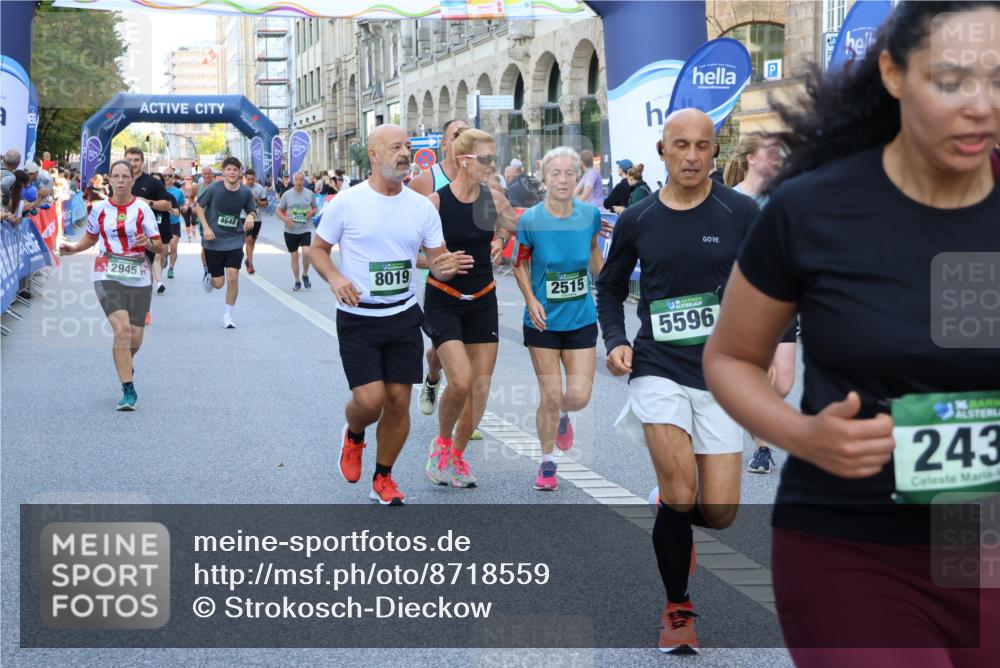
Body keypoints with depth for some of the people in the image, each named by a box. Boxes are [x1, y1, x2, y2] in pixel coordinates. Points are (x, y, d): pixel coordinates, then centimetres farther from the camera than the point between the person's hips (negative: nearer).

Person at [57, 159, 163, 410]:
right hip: (108, 276, -1)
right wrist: (73, 248, 2)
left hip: (138, 279, 1)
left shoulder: (142, 208, -3)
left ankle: (125, 363, 43)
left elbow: (159, 247, -2)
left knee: (135, 337, 6)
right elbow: (91, 238, 19)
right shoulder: (99, 208, 2)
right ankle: (128, 390, -13)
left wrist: (149, 243, -23)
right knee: (122, 329, -19)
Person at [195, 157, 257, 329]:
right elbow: (199, 207, 1)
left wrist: (251, 217, -13)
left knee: (232, 276, -13)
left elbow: (252, 211, 11)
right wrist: (206, 227, -11)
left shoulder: (245, 192, -4)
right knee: (219, 283, 1)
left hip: (235, 241, 1)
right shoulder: (214, 189, -10)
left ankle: (228, 315, 5)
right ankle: (207, 275, 41)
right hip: (214, 241, -1)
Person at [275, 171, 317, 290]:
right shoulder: (287, 194, -2)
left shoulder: (309, 193, 0)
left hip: (305, 229, -1)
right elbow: (278, 210, 3)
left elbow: (315, 208, 14)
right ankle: (297, 281, 21)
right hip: (291, 231, 1)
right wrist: (285, 219, -14)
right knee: (294, 256, 7)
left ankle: (305, 275, 6)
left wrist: (312, 212, -9)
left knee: (306, 252, -19)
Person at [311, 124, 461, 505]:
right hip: (358, 319, -3)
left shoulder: (421, 207, 3)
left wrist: (444, 267, -16)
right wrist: (334, 278, -17)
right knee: (369, 399, -13)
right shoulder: (346, 203, -6)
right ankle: (353, 436, 24)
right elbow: (318, 249, 3)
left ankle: (383, 479, 22)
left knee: (399, 401, 3)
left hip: (404, 316, 3)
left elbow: (438, 259, 9)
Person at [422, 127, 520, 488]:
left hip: (482, 301, 5)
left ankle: (457, 455, 23)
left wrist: (502, 237, -2)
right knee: (461, 381, -18)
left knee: (481, 385, 4)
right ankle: (442, 441, 10)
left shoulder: (493, 198, -1)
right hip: (443, 301, -5)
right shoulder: (436, 202, -13)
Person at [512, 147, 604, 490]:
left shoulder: (590, 214, -5)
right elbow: (520, 264, 1)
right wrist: (531, 300, -12)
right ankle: (547, 462, 21)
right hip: (544, 320, -2)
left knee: (579, 397, -2)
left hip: (582, 319, 2)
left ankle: (562, 415, 36)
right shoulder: (531, 220, -12)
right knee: (551, 397, -1)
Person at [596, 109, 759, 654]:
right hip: (658, 370, 0)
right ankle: (678, 611, 4)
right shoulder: (637, 220, 2)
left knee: (718, 513, -2)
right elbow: (610, 286, 17)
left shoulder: (741, 213, -2)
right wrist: (615, 342, 2)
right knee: (680, 496, -18)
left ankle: (669, 517, 36)